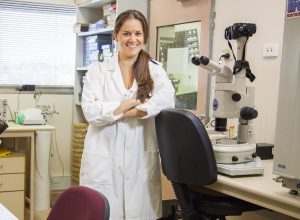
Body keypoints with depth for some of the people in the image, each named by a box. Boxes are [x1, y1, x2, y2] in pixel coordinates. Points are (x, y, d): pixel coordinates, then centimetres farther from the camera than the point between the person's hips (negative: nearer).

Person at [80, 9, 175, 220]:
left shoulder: (155, 70, 8)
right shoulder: (98, 70, 5)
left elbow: (167, 99, -12)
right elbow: (91, 111, -8)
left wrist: (124, 110, -16)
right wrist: (134, 103, -11)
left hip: (141, 161, 1)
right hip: (104, 161, -1)